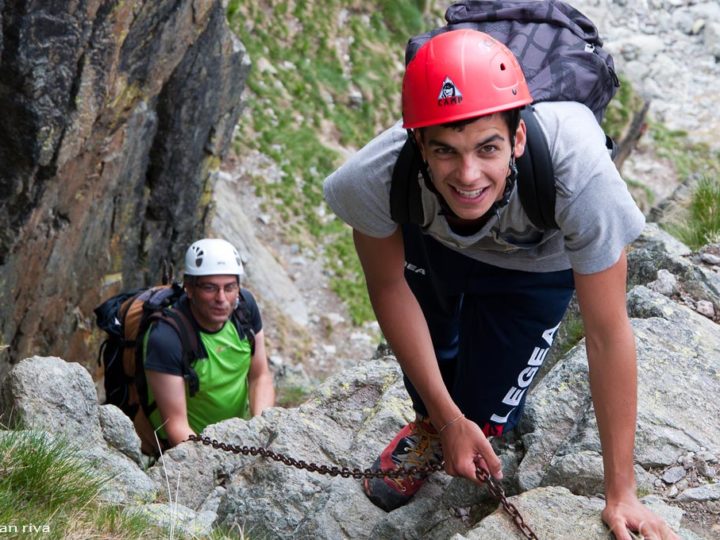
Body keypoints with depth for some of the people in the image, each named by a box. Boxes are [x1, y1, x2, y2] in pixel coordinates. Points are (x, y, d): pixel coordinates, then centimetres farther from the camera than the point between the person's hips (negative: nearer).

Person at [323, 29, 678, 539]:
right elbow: (389, 289, -18)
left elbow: (608, 334, -34)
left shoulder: (580, 175, -46)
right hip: (427, 236, 1)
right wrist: (445, 418, -13)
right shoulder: (374, 178, -40)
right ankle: (430, 427, 52)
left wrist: (621, 494, -27)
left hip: (537, 259, -1)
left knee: (486, 417, -3)